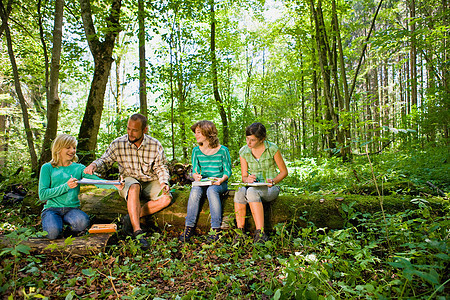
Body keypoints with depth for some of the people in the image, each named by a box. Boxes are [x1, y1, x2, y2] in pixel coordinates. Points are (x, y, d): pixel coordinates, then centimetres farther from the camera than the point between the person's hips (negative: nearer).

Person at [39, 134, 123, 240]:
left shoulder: (78, 168, 8)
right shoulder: (47, 168, 4)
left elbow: (97, 181, -8)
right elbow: (42, 195, -3)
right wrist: (66, 186, -15)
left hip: (72, 208, 1)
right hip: (52, 208, 0)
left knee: (83, 222, -32)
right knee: (53, 232, -29)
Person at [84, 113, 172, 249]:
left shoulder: (155, 145, -7)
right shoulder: (118, 144, -7)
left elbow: (161, 168, 0)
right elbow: (105, 160, 2)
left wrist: (164, 182, -17)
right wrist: (95, 164, -22)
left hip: (150, 182, 2)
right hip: (128, 180, -1)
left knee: (166, 198, -26)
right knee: (134, 187, -38)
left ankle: (131, 218, -18)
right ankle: (138, 232, -36)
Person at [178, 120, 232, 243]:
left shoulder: (223, 150, 0)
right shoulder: (196, 151, 9)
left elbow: (228, 171, 2)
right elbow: (194, 170, 11)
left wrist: (221, 179, -18)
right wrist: (196, 176, -12)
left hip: (219, 183, -3)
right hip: (202, 182, 3)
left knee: (211, 190, -36)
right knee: (195, 190, -30)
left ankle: (216, 228, -30)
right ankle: (189, 227, -24)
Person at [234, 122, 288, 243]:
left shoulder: (272, 149, -8)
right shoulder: (243, 152, 1)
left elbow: (284, 172, 2)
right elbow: (244, 176, 7)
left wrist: (273, 181, -17)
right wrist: (247, 179, -17)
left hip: (270, 188, -3)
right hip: (253, 186, 3)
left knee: (252, 191, -36)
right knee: (240, 192, -32)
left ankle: (260, 232, -35)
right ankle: (240, 231, -26)